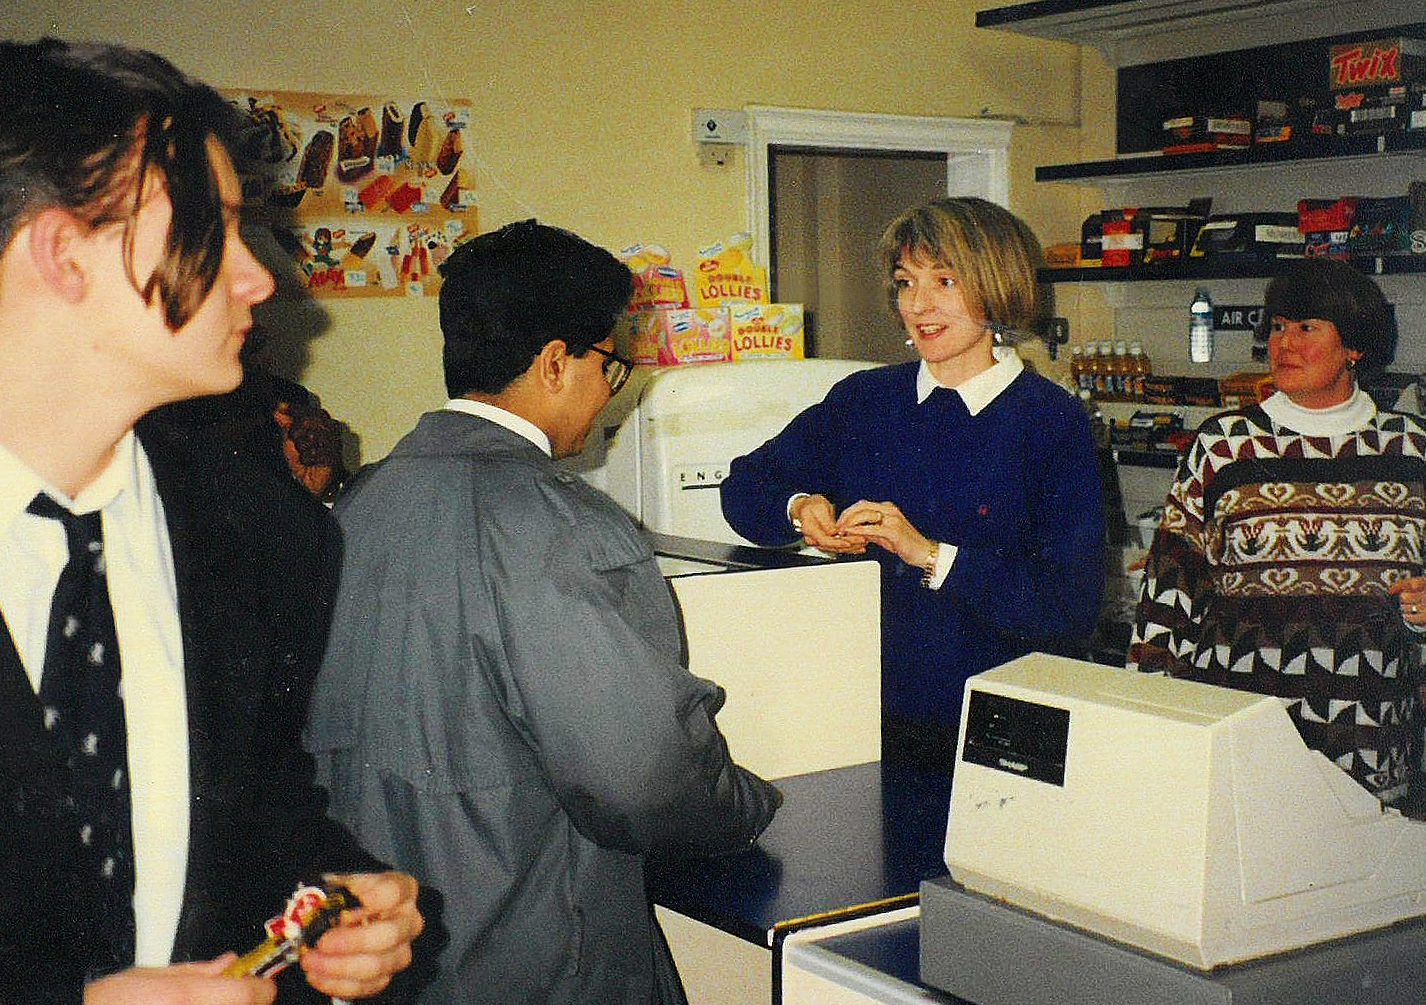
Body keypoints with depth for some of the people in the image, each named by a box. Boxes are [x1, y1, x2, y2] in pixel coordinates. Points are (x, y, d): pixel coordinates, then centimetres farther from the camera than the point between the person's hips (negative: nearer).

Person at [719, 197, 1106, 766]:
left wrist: (935, 557, -19)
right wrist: (799, 507, -8)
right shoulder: (864, 400, 9)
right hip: (864, 714, 3)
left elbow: (1070, 611, -10)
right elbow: (744, 487, 13)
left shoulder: (1052, 421, -3)